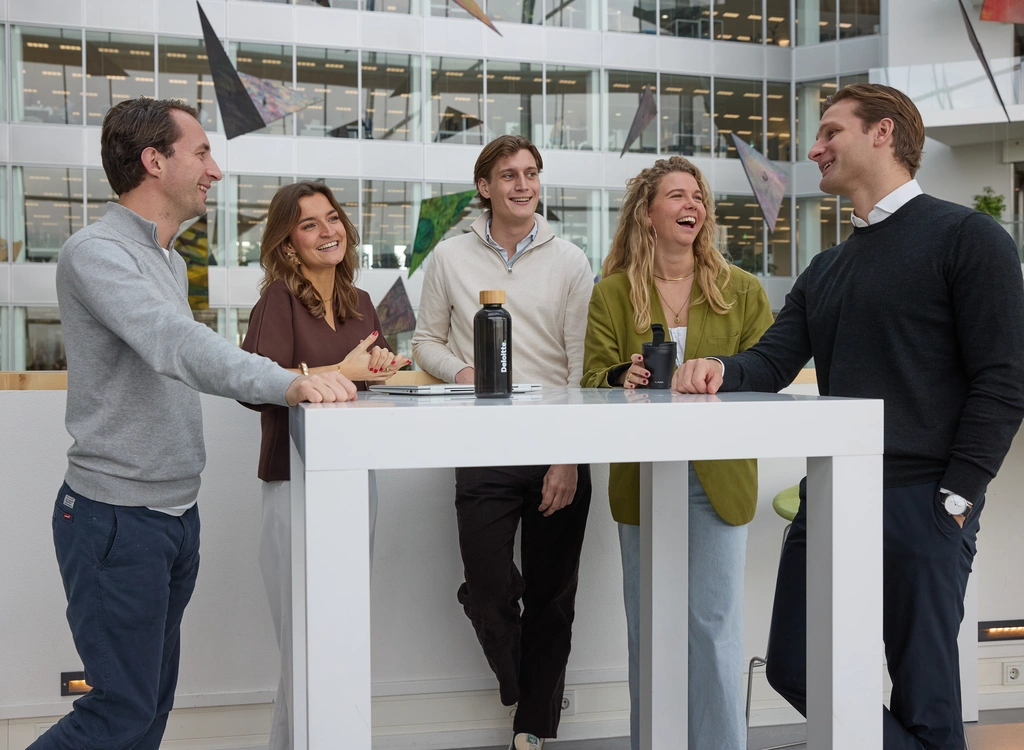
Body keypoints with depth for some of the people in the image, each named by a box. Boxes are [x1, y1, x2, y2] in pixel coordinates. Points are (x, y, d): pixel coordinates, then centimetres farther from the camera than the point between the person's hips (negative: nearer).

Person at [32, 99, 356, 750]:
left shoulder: (172, 261, 15)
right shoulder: (97, 253, -16)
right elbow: (174, 345, -32)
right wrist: (287, 383, -41)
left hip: (177, 513, 9)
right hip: (117, 518, -9)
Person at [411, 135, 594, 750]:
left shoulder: (570, 262, 4)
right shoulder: (450, 259, 7)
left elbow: (584, 365, 1)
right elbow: (426, 341, 15)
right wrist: (460, 372, -8)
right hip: (484, 451, 0)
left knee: (551, 599, 7)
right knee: (488, 593, -2)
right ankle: (526, 698, 25)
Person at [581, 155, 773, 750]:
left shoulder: (742, 290, 7)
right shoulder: (613, 293, 6)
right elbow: (592, 381, 3)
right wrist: (623, 379, -19)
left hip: (718, 476, 0)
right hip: (642, 479, 1)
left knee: (715, 627, 0)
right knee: (647, 630, 8)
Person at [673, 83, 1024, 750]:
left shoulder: (965, 237, -2)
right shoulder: (826, 271, 19)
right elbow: (774, 361, 10)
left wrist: (955, 497, -14)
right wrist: (720, 370, -12)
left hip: (920, 497, -7)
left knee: (923, 694, 2)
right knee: (796, 668, 11)